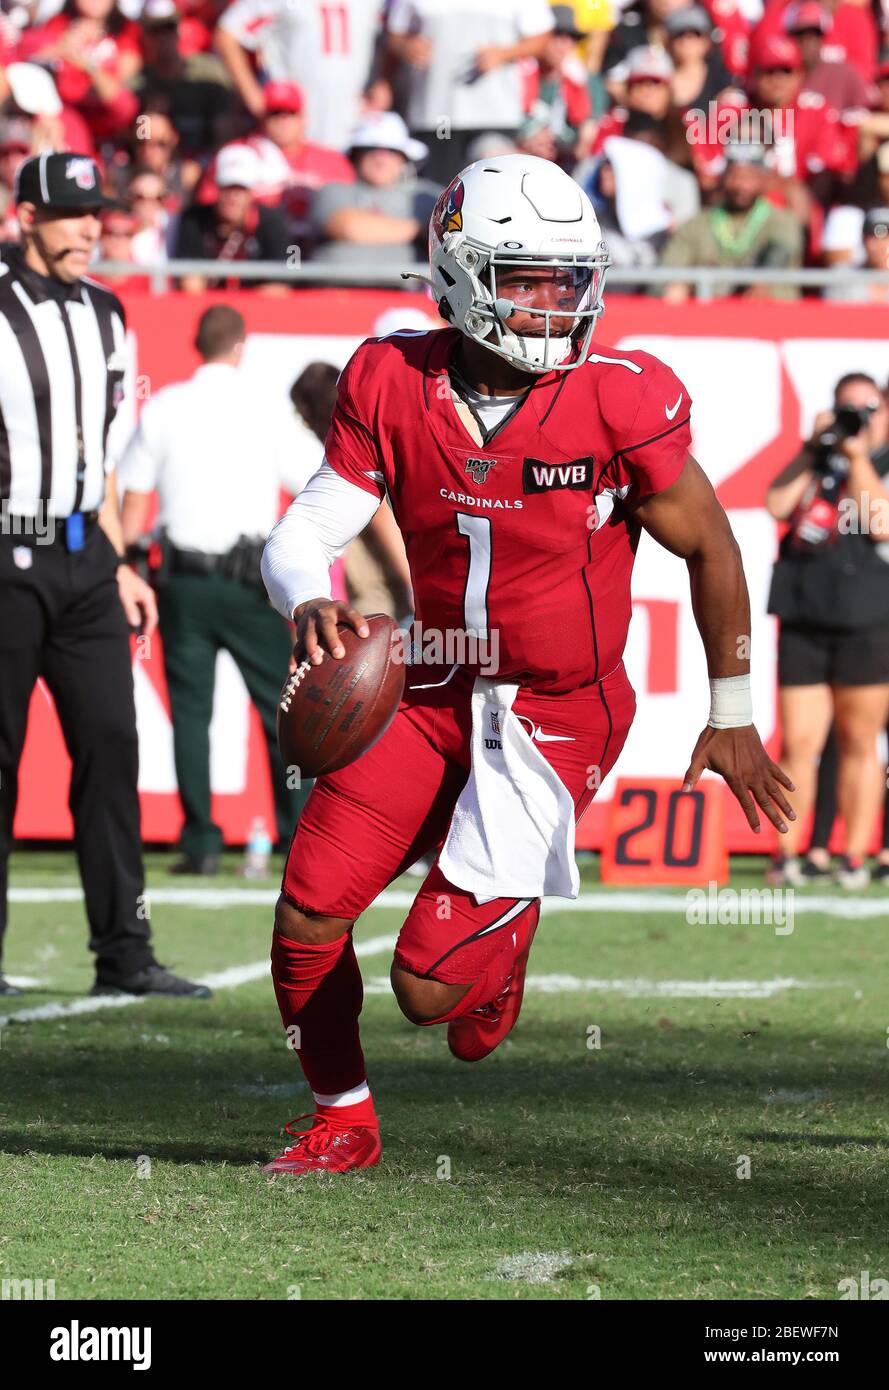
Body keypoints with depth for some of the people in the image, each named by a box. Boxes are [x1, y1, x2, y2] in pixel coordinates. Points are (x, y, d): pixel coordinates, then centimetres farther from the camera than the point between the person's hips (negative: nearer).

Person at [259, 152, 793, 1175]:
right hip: (435, 692, 4)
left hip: (560, 716, -4)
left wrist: (731, 718, 3)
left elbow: (709, 551, -4)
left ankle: (502, 941, 30)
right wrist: (308, 602, -32)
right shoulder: (396, 386, -8)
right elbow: (303, 533, -7)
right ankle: (342, 1123, 21)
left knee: (428, 985, -10)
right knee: (308, 915, -6)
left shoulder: (619, 403, -17)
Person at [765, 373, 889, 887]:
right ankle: (787, 854, 1)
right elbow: (778, 506, 1)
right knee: (799, 744, -1)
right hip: (803, 618, 3)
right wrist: (813, 449, -1)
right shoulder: (816, 460, 16)